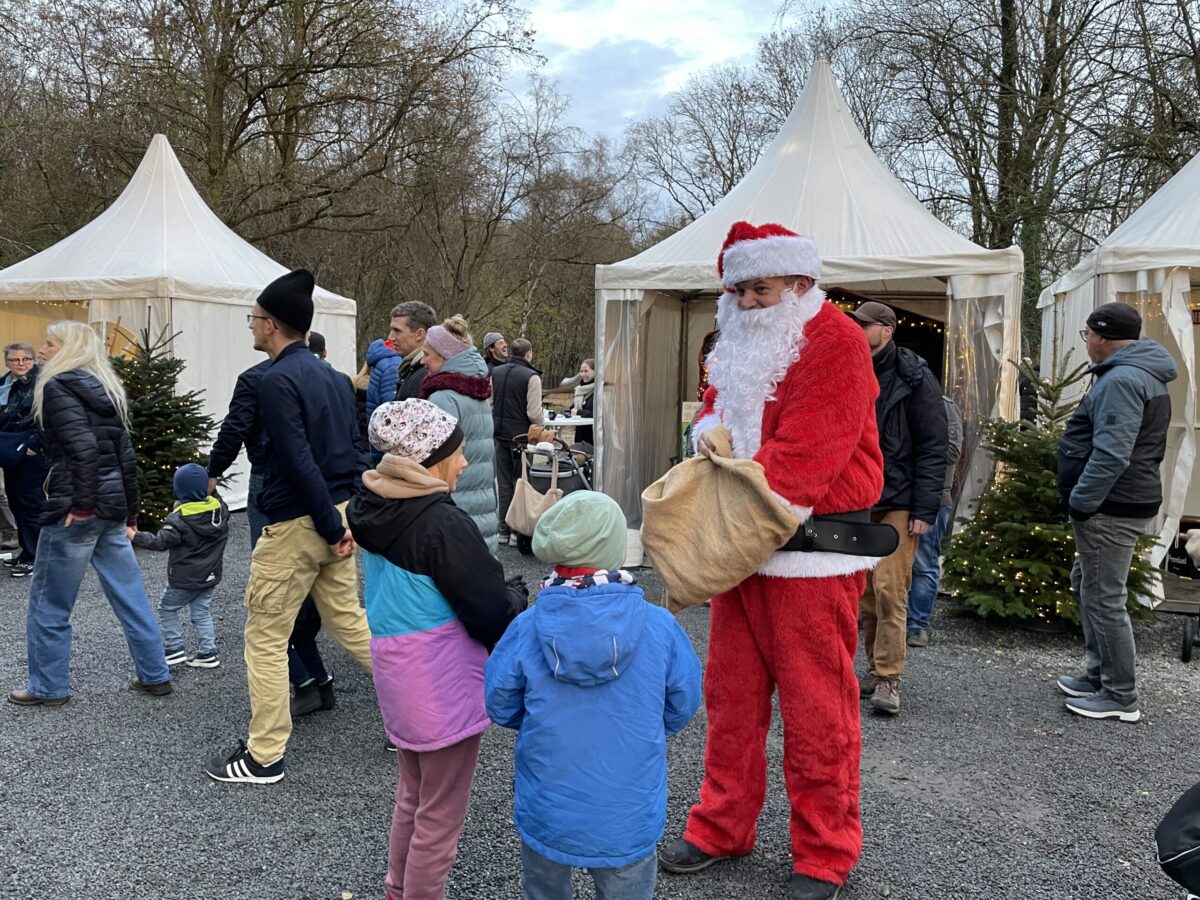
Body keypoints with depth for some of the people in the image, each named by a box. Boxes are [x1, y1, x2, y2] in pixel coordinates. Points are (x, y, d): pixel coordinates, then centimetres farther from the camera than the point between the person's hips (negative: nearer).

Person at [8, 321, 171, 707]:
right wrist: (130, 511, 16)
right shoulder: (105, 387, 14)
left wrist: (80, 504, -19)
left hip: (74, 507, -8)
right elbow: (125, 454, 14)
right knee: (129, 593, 12)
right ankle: (155, 675, 18)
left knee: (49, 600, 8)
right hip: (113, 504, 8)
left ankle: (48, 686, 18)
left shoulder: (58, 386, -8)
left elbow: (82, 446, -23)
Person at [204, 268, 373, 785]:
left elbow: (300, 462, -22)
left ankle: (263, 757, 14)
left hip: (296, 524, -8)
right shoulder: (330, 375, 13)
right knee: (348, 621, 19)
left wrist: (331, 527, -17)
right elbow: (357, 450, 14)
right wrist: (349, 518, 12)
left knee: (265, 638, 5)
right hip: (339, 515, 9)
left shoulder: (278, 380, -15)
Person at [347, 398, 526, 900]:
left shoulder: (375, 508, 1)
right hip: (443, 687, -8)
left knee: (412, 796, 27)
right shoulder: (442, 524, -25)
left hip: (396, 675, 9)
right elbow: (494, 611, -22)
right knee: (440, 816, 9)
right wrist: (519, 595, 0)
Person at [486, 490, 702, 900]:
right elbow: (682, 707, -4)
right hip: (628, 818, 0)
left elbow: (499, 706, -4)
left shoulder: (527, 629, -17)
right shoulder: (659, 627, -17)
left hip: (547, 814, 0)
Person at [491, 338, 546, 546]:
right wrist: (541, 427, 3)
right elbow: (535, 413, -17)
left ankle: (503, 530, 18)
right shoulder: (531, 377, -15)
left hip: (500, 435, 6)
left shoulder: (496, 372, 5)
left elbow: (488, 403, 10)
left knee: (504, 484, 13)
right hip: (522, 436, -6)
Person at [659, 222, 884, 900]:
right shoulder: (740, 345, 15)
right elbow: (717, 403, 24)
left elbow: (806, 449, -19)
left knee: (816, 706, 2)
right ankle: (723, 827, 30)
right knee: (731, 696, 15)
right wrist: (709, 430, 0)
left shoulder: (835, 343, -11)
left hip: (811, 552, -7)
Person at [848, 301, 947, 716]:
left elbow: (933, 446, -8)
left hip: (897, 503, -5)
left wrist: (924, 510, -13)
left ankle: (888, 679, 0)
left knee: (889, 588, -9)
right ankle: (875, 668, 19)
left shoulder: (914, 378, -5)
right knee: (865, 591, 8)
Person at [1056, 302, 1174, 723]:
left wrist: (1081, 501, -21)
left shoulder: (1121, 379, -19)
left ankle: (1121, 697, 6)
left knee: (1104, 598, -3)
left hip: (1111, 508, -11)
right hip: (1126, 502, 11)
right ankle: (1099, 673, 30)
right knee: (1088, 584, 21)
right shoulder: (1143, 375, 16)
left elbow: (1111, 454, -28)